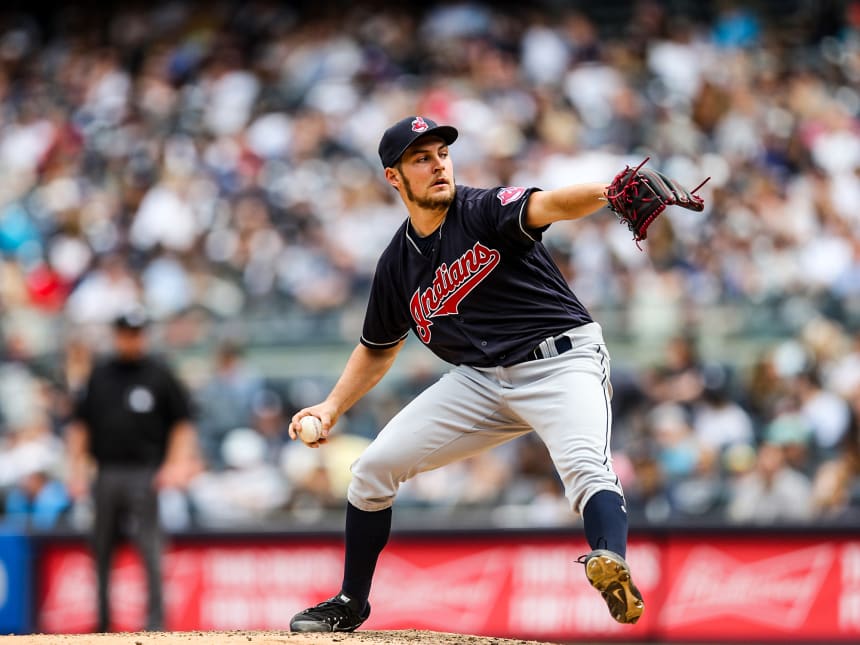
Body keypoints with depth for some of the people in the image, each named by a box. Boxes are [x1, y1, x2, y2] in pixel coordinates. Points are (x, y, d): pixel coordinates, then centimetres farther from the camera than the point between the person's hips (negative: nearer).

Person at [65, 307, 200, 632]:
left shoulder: (159, 376, 4)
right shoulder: (99, 376, 13)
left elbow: (182, 423, 4)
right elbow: (80, 425, 16)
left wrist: (176, 465, -7)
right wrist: (77, 468, 8)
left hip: (145, 474, -4)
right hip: (106, 473, 4)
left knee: (149, 545, -13)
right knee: (102, 548, 7)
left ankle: (155, 618, -15)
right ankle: (102, 620, 17)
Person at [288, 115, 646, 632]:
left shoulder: (484, 211, -11)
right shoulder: (398, 264, 6)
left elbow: (547, 206, -33)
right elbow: (379, 348, 21)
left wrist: (612, 191, -54)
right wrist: (333, 406, 7)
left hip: (560, 362, -6)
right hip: (481, 380, 6)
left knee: (584, 465, -35)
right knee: (375, 467, 3)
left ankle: (613, 565, -60)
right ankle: (351, 604, 20)